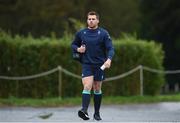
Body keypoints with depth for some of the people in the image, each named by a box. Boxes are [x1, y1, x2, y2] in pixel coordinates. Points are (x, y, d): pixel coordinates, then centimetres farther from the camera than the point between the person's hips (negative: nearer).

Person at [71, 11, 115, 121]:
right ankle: (84, 110, -30)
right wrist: (78, 49, -4)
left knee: (97, 89, 9)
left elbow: (110, 48, -9)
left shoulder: (103, 33, -2)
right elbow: (73, 44, 19)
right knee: (87, 87, -17)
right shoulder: (81, 33, 4)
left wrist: (109, 59, -27)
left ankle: (97, 113, 20)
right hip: (86, 65, 0)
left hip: (100, 65, 0)